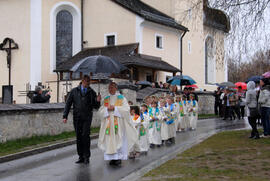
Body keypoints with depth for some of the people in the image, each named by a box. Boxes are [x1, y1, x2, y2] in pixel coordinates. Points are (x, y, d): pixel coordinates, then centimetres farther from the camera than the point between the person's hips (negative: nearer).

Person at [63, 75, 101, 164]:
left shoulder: (91, 92, 8)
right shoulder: (74, 91, 9)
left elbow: (95, 107, 9)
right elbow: (68, 104, 7)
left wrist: (97, 101, -13)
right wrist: (65, 116, 0)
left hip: (87, 117, -1)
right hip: (77, 117, 2)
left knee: (85, 135, -14)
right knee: (78, 137, 4)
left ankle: (86, 157, -5)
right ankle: (81, 157, 13)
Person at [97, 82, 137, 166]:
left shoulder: (122, 98, 5)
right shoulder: (105, 99, 14)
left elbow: (126, 109, -7)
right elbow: (100, 112, 7)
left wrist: (115, 108, -14)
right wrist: (107, 109, -12)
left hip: (118, 124, -3)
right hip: (108, 124, 3)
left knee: (119, 139, -6)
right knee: (109, 140, -1)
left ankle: (119, 157, -2)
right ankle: (112, 158, 5)